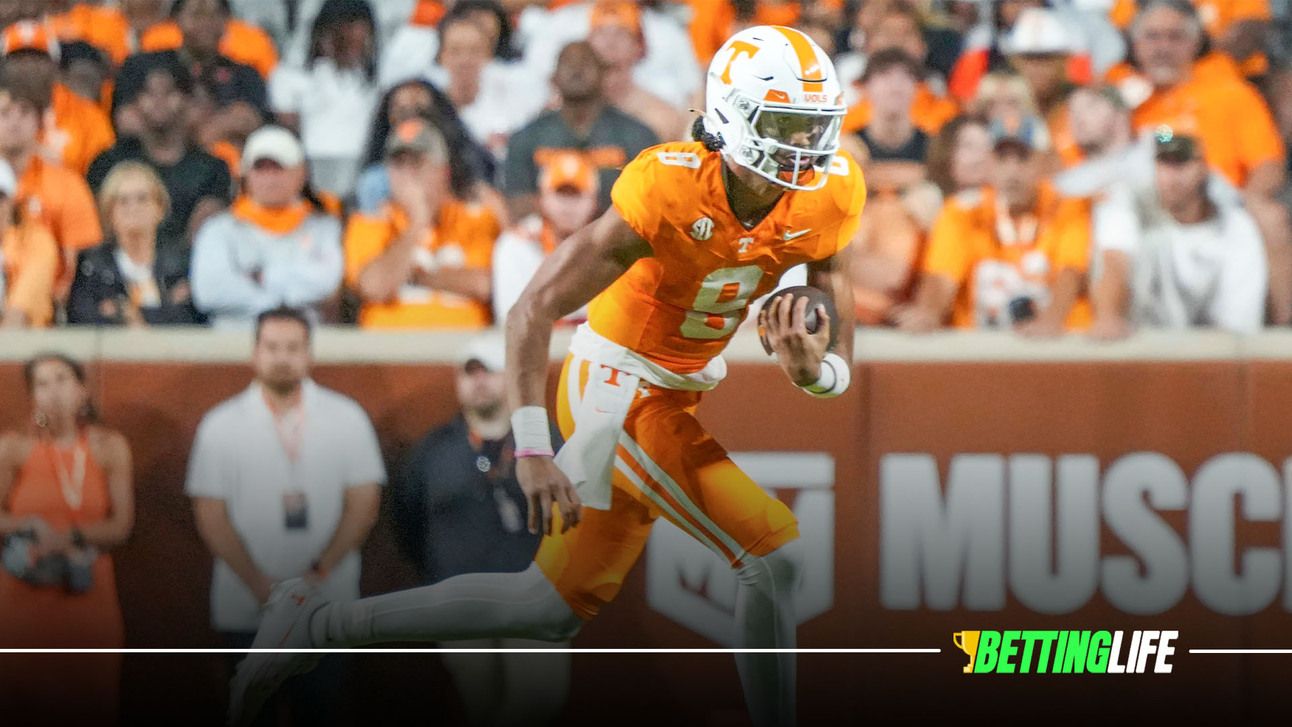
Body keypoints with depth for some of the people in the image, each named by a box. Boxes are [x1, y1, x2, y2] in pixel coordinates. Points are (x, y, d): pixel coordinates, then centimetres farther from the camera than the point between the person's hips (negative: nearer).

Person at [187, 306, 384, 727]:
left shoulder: (347, 419, 3)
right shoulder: (221, 426, 2)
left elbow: (363, 507, 1)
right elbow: (211, 517, 0)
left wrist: (318, 573, -11)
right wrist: (260, 585, -11)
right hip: (245, 609, 0)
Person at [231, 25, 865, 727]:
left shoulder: (827, 200, -10)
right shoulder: (669, 189, -27)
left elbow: (840, 358, -3)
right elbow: (533, 312, -23)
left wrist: (815, 370, -28)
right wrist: (532, 452, -30)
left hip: (686, 389, 7)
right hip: (622, 394, -7)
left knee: (557, 609, 12)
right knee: (774, 557, -17)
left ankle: (316, 624, 21)